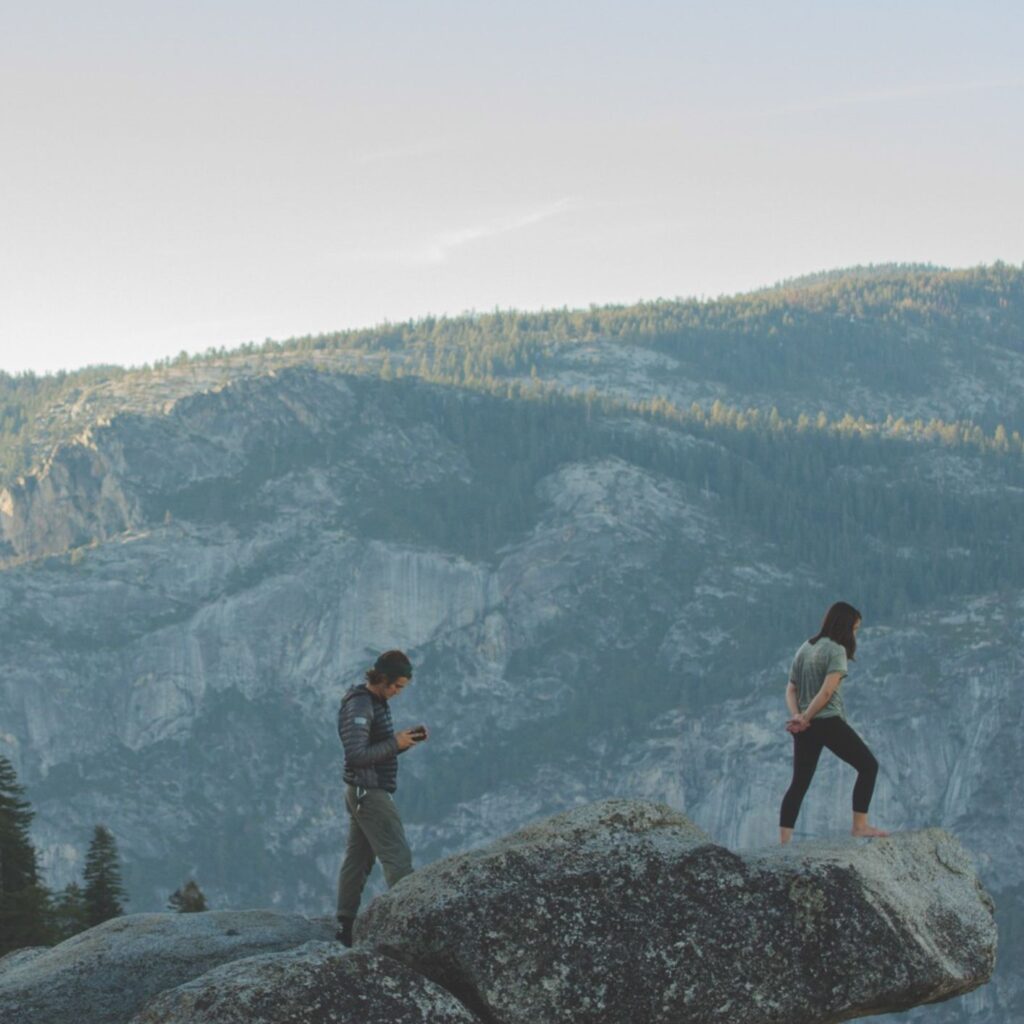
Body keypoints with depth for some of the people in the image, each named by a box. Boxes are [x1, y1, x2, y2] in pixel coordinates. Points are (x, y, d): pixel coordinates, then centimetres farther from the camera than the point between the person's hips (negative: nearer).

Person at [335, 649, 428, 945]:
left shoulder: (376, 702, 13)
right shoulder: (359, 706, -18)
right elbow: (356, 755, -25)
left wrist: (404, 739, 2)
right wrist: (396, 744, -18)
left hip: (363, 792, 10)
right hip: (370, 791, -10)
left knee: (357, 859, 11)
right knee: (397, 857, -9)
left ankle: (345, 928, 14)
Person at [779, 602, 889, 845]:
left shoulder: (805, 648, 15)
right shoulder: (836, 650, -8)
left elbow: (791, 689, 10)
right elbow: (827, 691, -18)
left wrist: (797, 716, -4)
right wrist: (805, 718, -11)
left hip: (806, 727, 7)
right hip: (828, 722, -7)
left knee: (799, 783, 9)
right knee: (868, 765, 5)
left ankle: (783, 840, 2)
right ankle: (859, 825, -1)